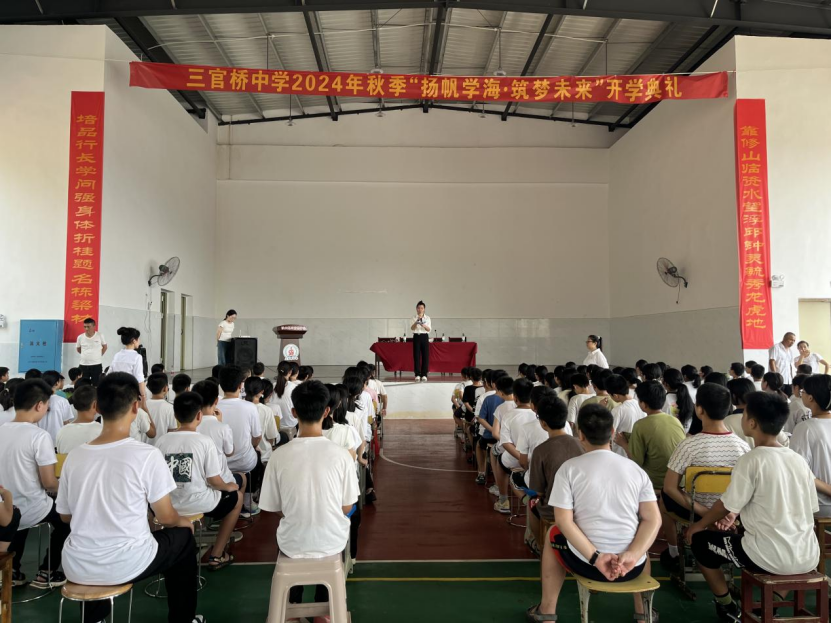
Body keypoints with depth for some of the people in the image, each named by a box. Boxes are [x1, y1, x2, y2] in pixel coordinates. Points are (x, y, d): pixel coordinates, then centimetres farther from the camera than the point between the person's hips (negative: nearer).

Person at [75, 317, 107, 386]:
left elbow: (105, 347, 10)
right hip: (83, 365, 2)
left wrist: (99, 355, 6)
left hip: (96, 365, -2)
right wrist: (86, 354, 11)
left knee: (96, 385, 3)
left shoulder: (100, 336, -6)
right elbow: (78, 349, 16)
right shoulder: (80, 337, -2)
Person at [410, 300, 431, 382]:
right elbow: (412, 328, -8)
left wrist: (423, 325, -21)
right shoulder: (413, 318, 5)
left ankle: (424, 374, 5)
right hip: (416, 336, -1)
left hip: (425, 337, 1)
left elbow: (429, 329, -2)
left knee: (425, 355, -2)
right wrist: (417, 322, -24)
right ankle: (417, 374, 2)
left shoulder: (427, 318, 7)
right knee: (416, 355, -4)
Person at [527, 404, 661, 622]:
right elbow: (653, 520, -3)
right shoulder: (636, 469, 2)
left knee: (553, 534, 30)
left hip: (586, 563, -2)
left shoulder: (569, 468, -7)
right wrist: (631, 556, -12)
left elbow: (563, 520, -11)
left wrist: (595, 558, -13)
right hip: (632, 566, 3)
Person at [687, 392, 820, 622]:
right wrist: (737, 513, 16)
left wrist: (699, 525, 14)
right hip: (808, 558, 6)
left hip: (770, 558, -6)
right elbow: (810, 509, 16)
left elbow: (726, 506, -7)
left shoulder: (751, 460, -14)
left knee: (700, 540, 13)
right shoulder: (799, 460, 4)